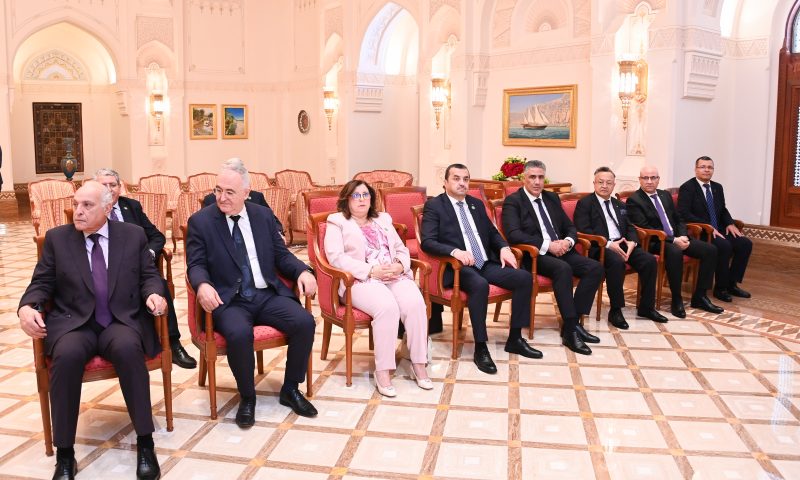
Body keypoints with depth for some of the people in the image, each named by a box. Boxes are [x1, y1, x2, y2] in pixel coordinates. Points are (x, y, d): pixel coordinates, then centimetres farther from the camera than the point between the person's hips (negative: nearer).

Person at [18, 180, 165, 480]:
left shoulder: (133, 235, 9)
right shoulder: (57, 238, 10)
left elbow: (149, 276, 11)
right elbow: (42, 284, 10)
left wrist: (154, 293, -12)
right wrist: (27, 307, -12)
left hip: (123, 322, 0)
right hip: (73, 323, 1)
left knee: (127, 348, -35)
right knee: (67, 355, -34)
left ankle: (145, 444, -25)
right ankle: (64, 454, -22)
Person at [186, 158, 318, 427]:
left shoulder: (263, 216, 12)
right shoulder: (200, 221, 3)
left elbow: (281, 255, 14)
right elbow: (195, 264, -2)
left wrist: (302, 271, -7)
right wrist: (203, 285, -25)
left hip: (267, 295, 3)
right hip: (228, 301, -3)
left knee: (305, 322, -21)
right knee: (239, 333, -35)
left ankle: (290, 390, 2)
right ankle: (247, 398, -6)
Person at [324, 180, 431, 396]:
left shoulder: (383, 220, 26)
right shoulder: (337, 222, 10)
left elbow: (401, 248, 21)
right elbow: (336, 257, -5)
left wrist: (400, 265, -4)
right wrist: (372, 270, -15)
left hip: (395, 275, 5)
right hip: (362, 279, -5)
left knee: (415, 304, -26)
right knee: (387, 307, -35)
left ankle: (419, 364, -16)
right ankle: (383, 371, -25)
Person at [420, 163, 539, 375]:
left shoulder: (476, 204, 19)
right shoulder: (434, 205, -1)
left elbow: (493, 232, 24)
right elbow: (427, 242, -13)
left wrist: (504, 248, 2)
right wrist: (455, 251, -29)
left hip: (486, 264, 7)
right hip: (457, 267, -7)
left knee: (524, 278, -12)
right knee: (480, 285, -37)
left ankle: (515, 339, 1)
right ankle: (480, 348, -24)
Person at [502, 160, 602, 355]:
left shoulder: (552, 198, 18)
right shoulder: (513, 201, -2)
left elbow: (570, 227, 19)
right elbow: (513, 234, -17)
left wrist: (568, 242, -6)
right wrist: (547, 245, -21)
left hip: (561, 250, 7)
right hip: (533, 254, -7)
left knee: (595, 268, -15)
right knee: (563, 269, -35)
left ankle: (574, 321, -11)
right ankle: (570, 330, -27)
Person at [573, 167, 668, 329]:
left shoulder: (619, 205, 24)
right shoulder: (585, 203, 2)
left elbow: (630, 228, 18)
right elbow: (583, 230, -10)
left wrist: (632, 242, -7)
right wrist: (609, 244, -21)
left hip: (623, 244, 6)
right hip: (600, 247, -6)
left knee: (650, 260, -16)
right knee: (617, 262, -36)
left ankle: (646, 307, -2)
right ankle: (615, 311, -23)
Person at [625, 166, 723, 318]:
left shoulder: (666, 195, 17)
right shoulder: (634, 200, -6)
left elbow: (678, 220, 19)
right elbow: (645, 228, -15)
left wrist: (682, 237, -4)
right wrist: (673, 240, -21)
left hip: (677, 238, 8)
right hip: (655, 242, -8)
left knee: (710, 250, -9)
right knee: (675, 252, -37)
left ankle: (699, 296, -2)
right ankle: (677, 300, -23)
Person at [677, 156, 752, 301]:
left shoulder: (717, 187, 14)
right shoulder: (687, 188, -8)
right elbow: (684, 214, -18)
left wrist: (730, 224, 3)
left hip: (718, 231, 8)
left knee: (745, 243, -11)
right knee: (724, 246, -30)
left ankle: (732, 283, 2)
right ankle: (720, 288, -13)